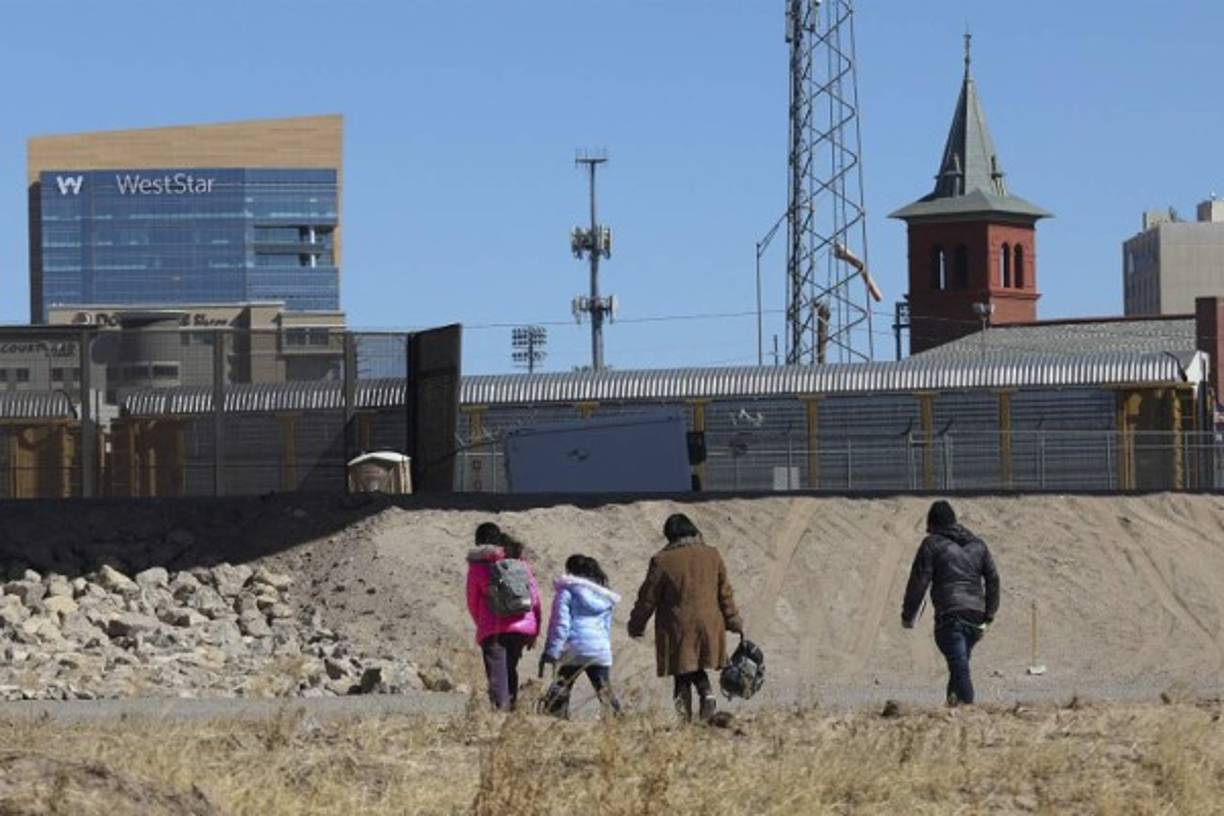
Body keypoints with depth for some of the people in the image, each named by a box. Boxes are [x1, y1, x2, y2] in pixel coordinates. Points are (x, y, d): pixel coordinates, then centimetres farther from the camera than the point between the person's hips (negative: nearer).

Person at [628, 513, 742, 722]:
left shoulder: (662, 560, -9)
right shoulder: (712, 555, 2)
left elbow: (648, 599, -3)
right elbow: (725, 593, 9)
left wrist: (636, 626, 10)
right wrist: (734, 621, 20)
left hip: (678, 630, -3)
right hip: (708, 626, 3)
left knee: (683, 676, 5)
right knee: (698, 669, 19)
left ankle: (684, 719, -1)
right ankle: (707, 693, -7)